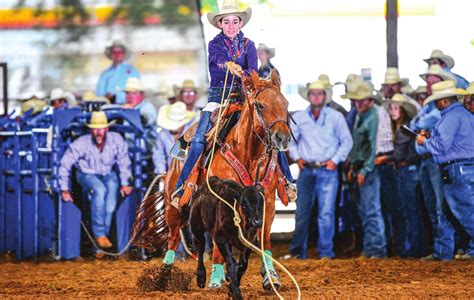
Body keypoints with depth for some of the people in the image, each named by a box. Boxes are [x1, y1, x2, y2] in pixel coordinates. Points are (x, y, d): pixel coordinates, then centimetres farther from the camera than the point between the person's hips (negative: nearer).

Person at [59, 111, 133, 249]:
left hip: (108, 173, 2)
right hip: (87, 174, -2)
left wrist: (125, 183, -4)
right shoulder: (81, 143, -21)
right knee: (100, 189, -36)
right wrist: (65, 189, -16)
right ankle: (99, 234, -29)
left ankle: (105, 231, -31)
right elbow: (65, 164, -15)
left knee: (112, 186, -34)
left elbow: (124, 162, -2)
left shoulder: (116, 140, -16)